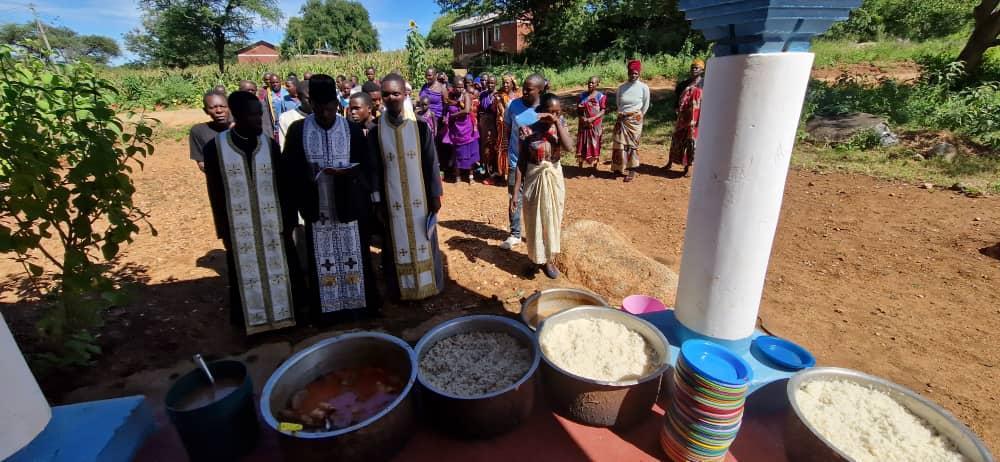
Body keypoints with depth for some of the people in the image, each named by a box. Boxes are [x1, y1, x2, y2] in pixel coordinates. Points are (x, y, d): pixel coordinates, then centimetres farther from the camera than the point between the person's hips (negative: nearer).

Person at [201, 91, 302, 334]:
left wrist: (289, 221, -2)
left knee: (280, 272, 10)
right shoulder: (216, 147, -5)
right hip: (239, 228, -1)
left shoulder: (269, 144, 0)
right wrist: (224, 231, -1)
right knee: (245, 277, 11)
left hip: (274, 225, 1)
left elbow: (284, 186, 1)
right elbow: (215, 193, -1)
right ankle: (251, 322, 28)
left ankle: (285, 315, 28)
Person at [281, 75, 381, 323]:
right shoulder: (298, 130, -1)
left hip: (349, 206, 0)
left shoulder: (352, 129, -2)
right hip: (317, 208, 1)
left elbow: (366, 166, -2)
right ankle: (326, 308, 24)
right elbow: (291, 169, 3)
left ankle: (360, 303, 26)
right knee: (322, 260, 9)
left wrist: (345, 173, -21)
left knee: (355, 257, 10)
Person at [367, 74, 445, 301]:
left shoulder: (420, 126, -5)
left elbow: (431, 163, -2)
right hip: (392, 200, 1)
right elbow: (375, 169, 1)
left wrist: (435, 195, -2)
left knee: (423, 241, 11)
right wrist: (378, 203, 0)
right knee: (397, 244, 10)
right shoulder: (376, 131, -3)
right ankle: (401, 288, 27)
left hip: (420, 197, 0)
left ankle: (428, 283, 29)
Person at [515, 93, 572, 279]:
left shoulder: (561, 124, -5)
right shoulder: (528, 129, -14)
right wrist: (516, 190, -12)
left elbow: (569, 147, -23)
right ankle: (539, 258, 30)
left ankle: (547, 258, 33)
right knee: (536, 220, 10)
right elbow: (521, 161, -10)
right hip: (535, 179, -3)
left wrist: (557, 123, -23)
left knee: (552, 218, 14)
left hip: (555, 178, 3)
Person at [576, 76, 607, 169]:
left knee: (595, 145, 4)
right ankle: (580, 166, 16)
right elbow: (578, 110, 7)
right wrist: (582, 118, -12)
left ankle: (595, 167, 16)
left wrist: (592, 119, -21)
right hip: (584, 125, 3)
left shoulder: (601, 96, -4)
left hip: (596, 125, -3)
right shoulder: (583, 95, 5)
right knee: (582, 145, 5)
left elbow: (603, 111, -9)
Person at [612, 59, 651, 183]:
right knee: (619, 144, 3)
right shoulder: (621, 87, 2)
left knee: (632, 144, -1)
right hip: (621, 119, 3)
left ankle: (632, 170, 7)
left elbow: (646, 105, 4)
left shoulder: (644, 87, -6)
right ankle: (619, 168, 17)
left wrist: (638, 116, 9)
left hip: (635, 120, -3)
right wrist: (622, 114, 15)